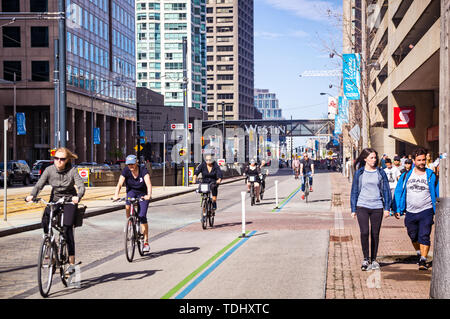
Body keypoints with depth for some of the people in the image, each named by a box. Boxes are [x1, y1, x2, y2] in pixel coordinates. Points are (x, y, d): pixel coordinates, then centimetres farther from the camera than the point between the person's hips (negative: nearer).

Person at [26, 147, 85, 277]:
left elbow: (81, 186, -23)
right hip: (55, 199, 3)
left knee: (67, 229, -14)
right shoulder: (49, 170, -8)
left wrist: (78, 197, -45)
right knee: (45, 221, -24)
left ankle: (72, 263, -12)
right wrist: (32, 195, -34)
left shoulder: (72, 171, -14)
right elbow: (39, 185, -14)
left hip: (69, 201, -3)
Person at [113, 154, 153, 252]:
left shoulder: (143, 170, -22)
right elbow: (119, 184, -25)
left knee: (142, 216, -14)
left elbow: (148, 184, -34)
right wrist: (116, 195, -43)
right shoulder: (125, 171, -16)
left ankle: (146, 242, -8)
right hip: (131, 192, 2)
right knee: (128, 205, -32)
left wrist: (149, 195, -52)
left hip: (143, 194, -2)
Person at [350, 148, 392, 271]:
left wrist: (387, 208, 3)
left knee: (375, 234, 5)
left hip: (377, 207, 1)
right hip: (362, 206, -1)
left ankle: (373, 260, 17)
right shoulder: (359, 173, 4)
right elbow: (354, 191, 7)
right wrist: (353, 209, 4)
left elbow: (386, 190, 9)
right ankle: (366, 259, -1)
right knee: (364, 232, -14)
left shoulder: (380, 172, 6)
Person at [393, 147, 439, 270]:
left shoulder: (431, 176, 0)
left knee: (424, 236, -10)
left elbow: (437, 194, 5)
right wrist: (397, 210, 3)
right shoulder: (406, 176, 4)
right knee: (413, 237, 15)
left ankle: (423, 260, -8)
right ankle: (419, 253, 39)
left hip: (426, 211, -3)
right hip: (410, 212, 3)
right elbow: (398, 192, 8)